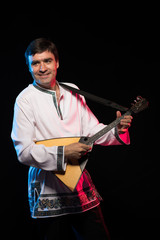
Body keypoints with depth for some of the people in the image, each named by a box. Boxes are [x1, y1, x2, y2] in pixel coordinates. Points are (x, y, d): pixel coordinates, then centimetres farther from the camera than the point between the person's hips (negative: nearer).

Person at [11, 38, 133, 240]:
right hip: (48, 191, -4)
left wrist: (116, 130, -8)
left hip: (82, 188, 5)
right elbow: (23, 151, -13)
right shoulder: (25, 100, -8)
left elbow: (91, 130, 10)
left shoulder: (72, 92, 8)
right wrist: (63, 153, -21)